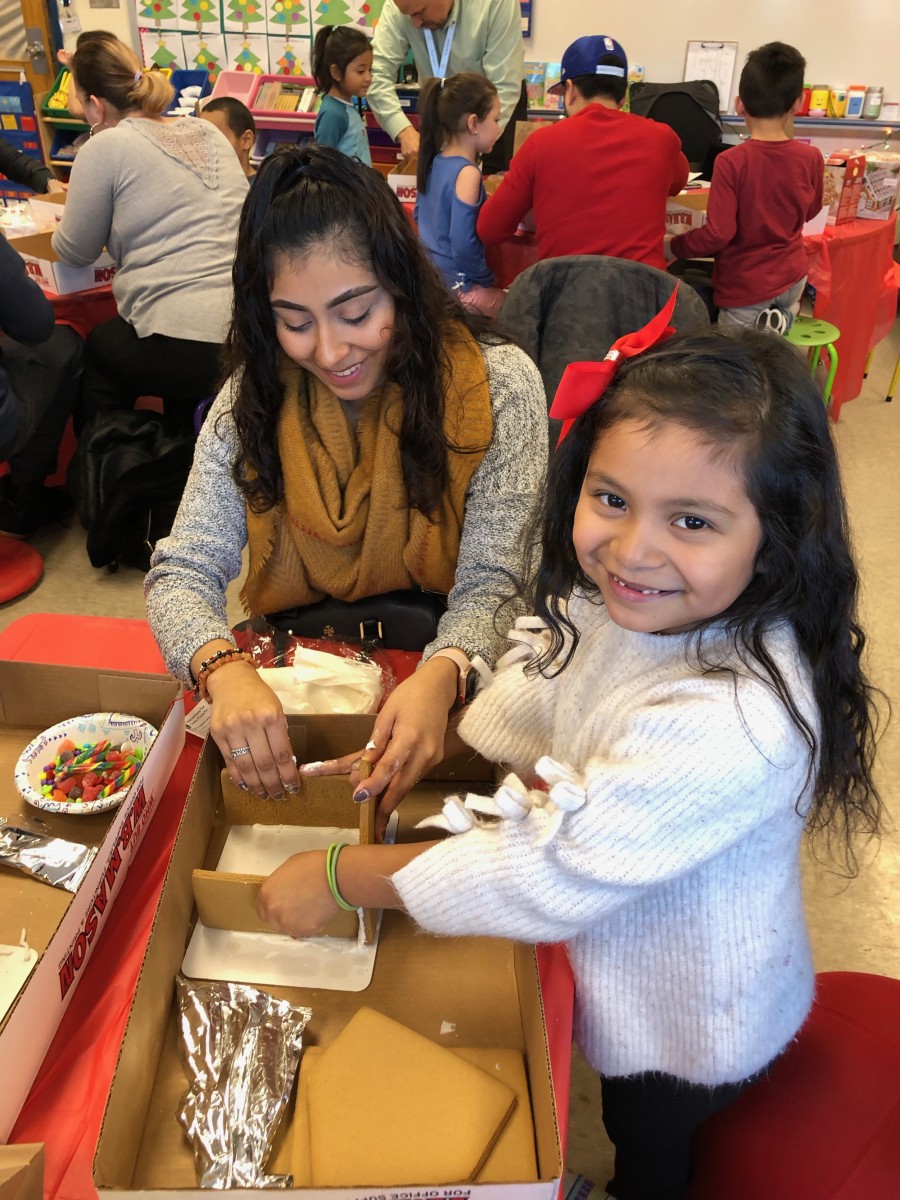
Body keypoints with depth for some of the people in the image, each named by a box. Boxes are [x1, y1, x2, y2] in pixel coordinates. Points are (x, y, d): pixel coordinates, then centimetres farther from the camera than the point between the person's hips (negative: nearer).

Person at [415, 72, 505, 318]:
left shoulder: (435, 162, 5)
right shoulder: (468, 174, -20)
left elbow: (419, 215, 19)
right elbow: (463, 244, -24)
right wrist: (487, 279, -10)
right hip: (457, 287, -9)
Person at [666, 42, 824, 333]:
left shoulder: (731, 162, -19)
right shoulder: (811, 158, -5)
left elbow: (718, 234, -21)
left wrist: (672, 247, -6)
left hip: (746, 286, -4)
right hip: (791, 276, 4)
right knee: (784, 302, 36)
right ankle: (784, 315, 3)